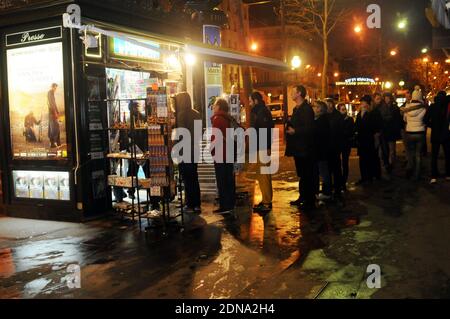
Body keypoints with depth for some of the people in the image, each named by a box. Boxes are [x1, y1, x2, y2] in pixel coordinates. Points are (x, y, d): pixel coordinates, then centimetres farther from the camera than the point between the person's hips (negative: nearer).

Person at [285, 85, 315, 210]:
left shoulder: (307, 109, -15)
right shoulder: (296, 109, 15)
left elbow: (309, 128, -22)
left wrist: (295, 131, -23)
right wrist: (289, 126, 7)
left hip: (304, 147, -10)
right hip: (297, 147, 10)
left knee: (307, 175, -3)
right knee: (301, 174, 17)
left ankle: (310, 202, 3)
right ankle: (302, 197, 27)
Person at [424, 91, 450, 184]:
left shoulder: (432, 106, -5)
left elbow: (426, 120, -9)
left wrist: (432, 126, 5)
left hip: (435, 134, 0)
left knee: (434, 156, 6)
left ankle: (434, 177, 0)